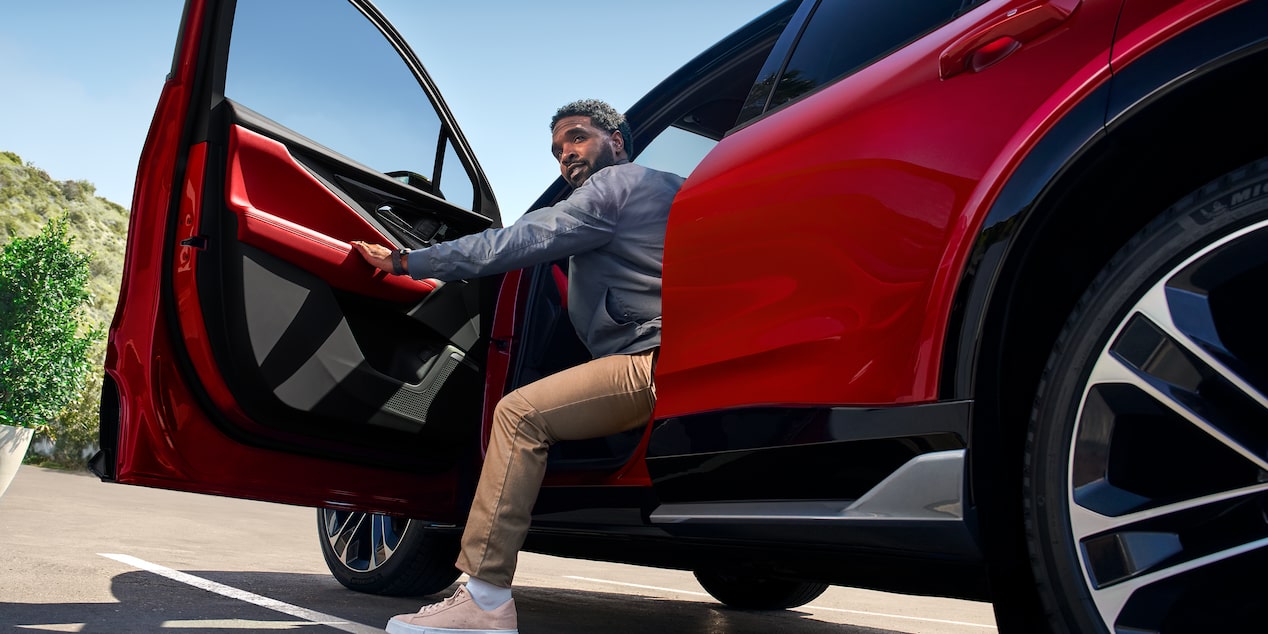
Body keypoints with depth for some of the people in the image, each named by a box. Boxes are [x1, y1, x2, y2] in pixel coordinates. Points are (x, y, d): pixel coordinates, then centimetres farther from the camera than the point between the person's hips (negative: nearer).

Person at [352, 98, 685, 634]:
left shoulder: (616, 184, -1)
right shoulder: (667, 186, 28)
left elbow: (516, 244, -7)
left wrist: (408, 261, -3)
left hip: (653, 362, -10)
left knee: (521, 414, -16)